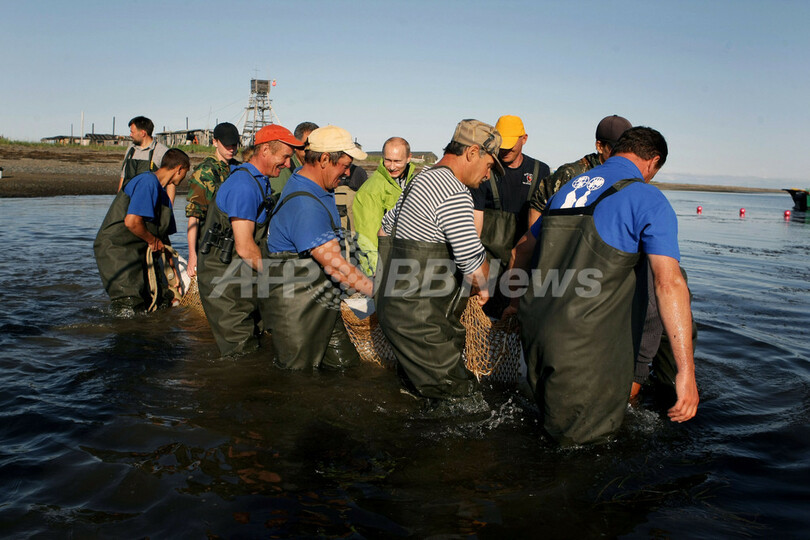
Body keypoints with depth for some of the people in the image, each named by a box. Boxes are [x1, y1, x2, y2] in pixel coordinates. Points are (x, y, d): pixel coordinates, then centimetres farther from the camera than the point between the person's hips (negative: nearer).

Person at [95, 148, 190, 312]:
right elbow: (131, 221, -27)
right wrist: (153, 240, -9)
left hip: (136, 253, 10)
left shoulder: (162, 193, 16)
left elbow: (164, 236, 21)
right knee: (131, 308, -11)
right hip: (115, 249, -10)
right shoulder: (148, 181, -15)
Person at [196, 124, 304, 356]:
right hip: (225, 282, -10)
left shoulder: (260, 182, 14)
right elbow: (245, 248, -23)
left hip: (244, 279, 10)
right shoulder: (244, 186, -20)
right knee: (242, 354, -3)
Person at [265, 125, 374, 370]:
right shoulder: (304, 205, -27)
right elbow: (335, 265, -29)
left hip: (323, 303, 10)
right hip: (299, 308, -10)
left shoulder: (319, 187, 6)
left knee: (346, 364, 8)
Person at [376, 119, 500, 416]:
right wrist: (483, 288, -1)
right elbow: (474, 265, -23)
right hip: (418, 319, -11)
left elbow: (386, 228, 27)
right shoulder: (454, 194, -18)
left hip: (397, 305, 11)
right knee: (461, 399, -5)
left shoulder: (422, 179, 16)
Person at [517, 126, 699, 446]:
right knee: (587, 441, 9)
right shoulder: (647, 199, -5)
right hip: (584, 349, -7)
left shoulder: (568, 188, 16)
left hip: (534, 331, 8)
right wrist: (686, 371, -19)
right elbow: (669, 283, -18)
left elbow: (522, 249, 28)